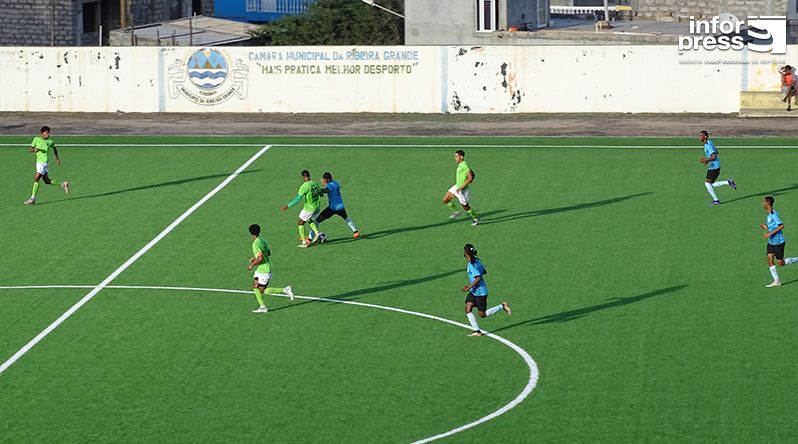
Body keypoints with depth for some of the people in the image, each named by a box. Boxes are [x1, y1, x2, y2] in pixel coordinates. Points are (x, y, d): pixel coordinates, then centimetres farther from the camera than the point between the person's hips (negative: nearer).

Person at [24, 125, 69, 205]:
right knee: (46, 181, 11)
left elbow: (54, 148, 21)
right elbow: (30, 150, 5)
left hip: (44, 162, -5)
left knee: (36, 178, -12)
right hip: (39, 162, 5)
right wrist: (34, 149, -17)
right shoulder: (36, 139, 5)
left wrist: (57, 158, 19)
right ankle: (62, 184, 28)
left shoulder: (50, 142, 0)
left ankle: (32, 198, -9)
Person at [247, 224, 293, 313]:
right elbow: (268, 253, 17)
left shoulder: (256, 244, -24)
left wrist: (252, 265, -15)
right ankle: (262, 307, 12)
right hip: (260, 269, 9)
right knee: (255, 286, 10)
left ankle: (285, 290, 0)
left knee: (263, 291, -1)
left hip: (264, 270, -9)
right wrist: (255, 258, 18)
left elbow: (260, 258, -30)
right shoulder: (262, 240, 4)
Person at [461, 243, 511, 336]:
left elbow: (478, 278, -29)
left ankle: (502, 306, 11)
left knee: (482, 315, 2)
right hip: (474, 291, 9)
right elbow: (484, 272, 16)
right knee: (467, 310, 3)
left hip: (480, 292, -9)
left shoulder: (472, 265, -24)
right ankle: (477, 331, 4)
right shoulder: (477, 260, 4)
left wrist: (469, 287, -23)